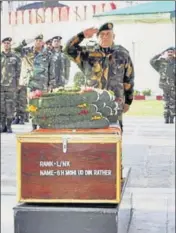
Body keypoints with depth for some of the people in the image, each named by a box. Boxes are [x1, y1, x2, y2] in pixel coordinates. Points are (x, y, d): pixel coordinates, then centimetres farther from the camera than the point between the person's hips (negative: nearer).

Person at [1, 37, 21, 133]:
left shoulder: (15, 58, 5)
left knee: (10, 106, -1)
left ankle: (9, 126, 5)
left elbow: (18, 72, 7)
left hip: (11, 86, -1)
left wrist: (17, 85, 2)